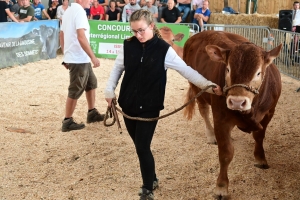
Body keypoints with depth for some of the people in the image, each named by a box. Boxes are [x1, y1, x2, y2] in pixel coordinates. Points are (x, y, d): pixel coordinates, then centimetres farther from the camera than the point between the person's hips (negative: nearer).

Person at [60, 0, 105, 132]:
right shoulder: (79, 11, -17)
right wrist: (93, 57, -24)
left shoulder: (69, 11, 12)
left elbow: (61, 35, 17)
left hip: (72, 57, 10)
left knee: (91, 83, 21)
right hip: (78, 59, -10)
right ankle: (67, 122, 8)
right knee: (75, 91, -1)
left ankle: (92, 113, 29)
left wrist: (66, 56, 23)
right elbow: (81, 37, -26)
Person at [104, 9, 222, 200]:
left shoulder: (164, 49, -10)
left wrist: (209, 85, -17)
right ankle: (152, 179, 36)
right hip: (128, 105, 4)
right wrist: (110, 91, 3)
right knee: (140, 146, 14)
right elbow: (117, 69, 11)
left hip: (149, 107, -4)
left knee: (143, 147, -5)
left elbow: (186, 70, -10)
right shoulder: (128, 46, -2)